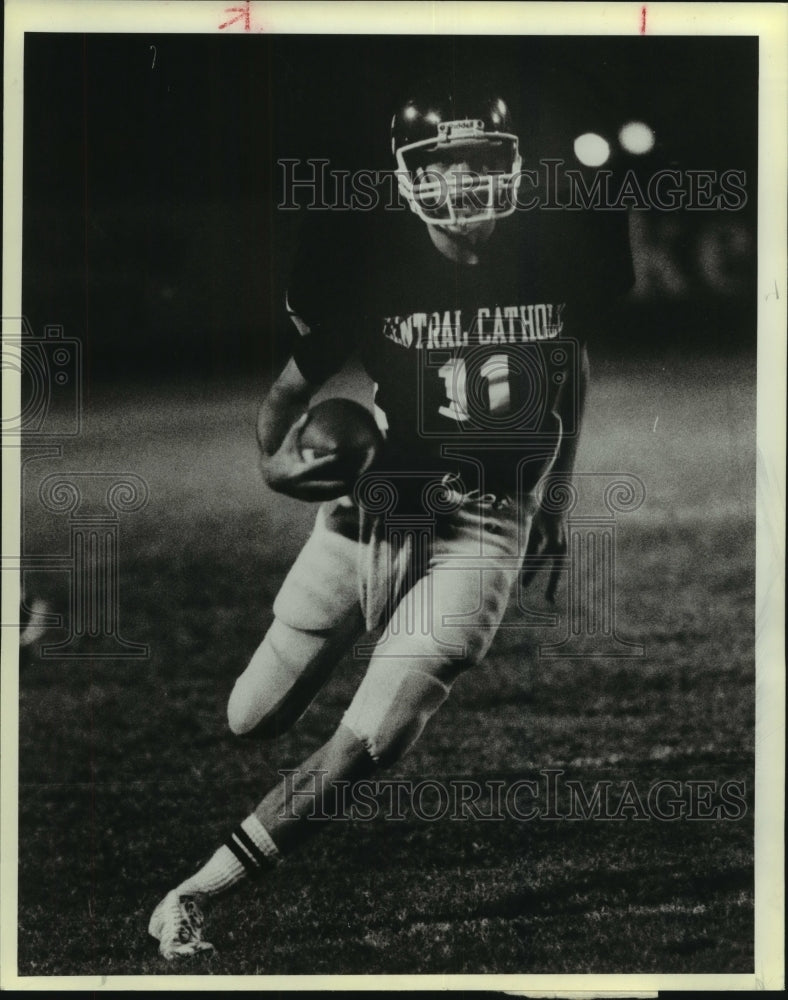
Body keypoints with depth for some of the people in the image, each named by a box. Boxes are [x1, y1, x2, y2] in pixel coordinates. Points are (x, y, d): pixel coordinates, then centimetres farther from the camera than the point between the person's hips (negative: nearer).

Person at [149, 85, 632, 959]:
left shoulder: (560, 258, -2)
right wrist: (275, 455, -24)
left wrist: (554, 499, 19)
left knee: (372, 739, -12)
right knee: (254, 721, 6)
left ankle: (197, 893, -2)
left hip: (485, 525, 0)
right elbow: (300, 375, -3)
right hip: (376, 502, 0)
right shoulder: (369, 257, -8)